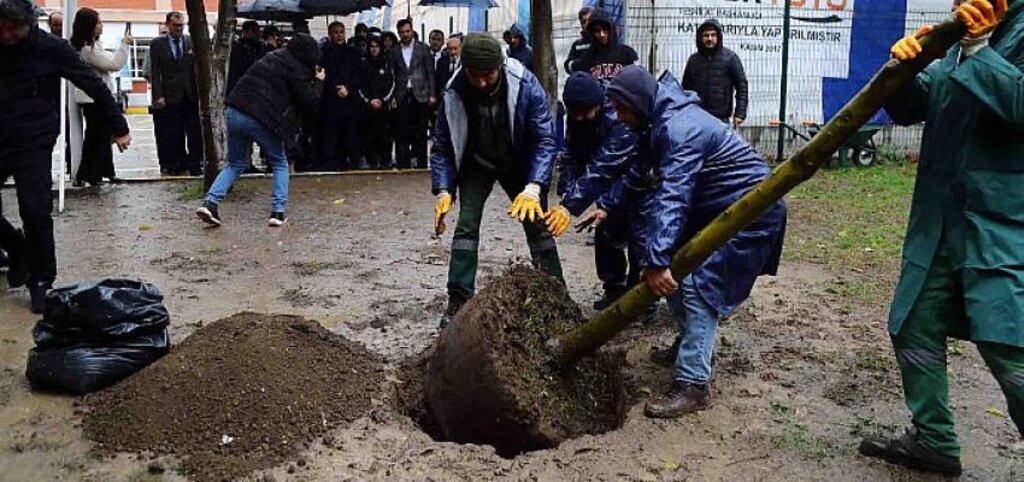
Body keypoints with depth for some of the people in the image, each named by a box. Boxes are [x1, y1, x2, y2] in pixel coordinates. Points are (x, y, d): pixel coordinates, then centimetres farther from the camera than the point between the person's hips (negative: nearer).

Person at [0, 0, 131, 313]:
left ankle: (42, 280, 9)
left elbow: (94, 85, -3)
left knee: (35, 212, -7)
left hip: (33, 144, -4)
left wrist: (119, 127, -2)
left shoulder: (51, 48, -8)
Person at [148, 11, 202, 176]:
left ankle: (195, 164, 7)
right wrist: (158, 96, -8)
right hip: (171, 96, -1)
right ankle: (177, 164, 10)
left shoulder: (192, 42, 8)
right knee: (174, 135, 2)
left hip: (191, 95, 1)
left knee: (195, 133, 1)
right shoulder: (157, 44, 4)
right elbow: (154, 72, 1)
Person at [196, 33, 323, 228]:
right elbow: (308, 102, -4)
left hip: (234, 113, 7)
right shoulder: (296, 69, -4)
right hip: (260, 120, -7)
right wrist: (317, 82, 12)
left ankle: (210, 203, 2)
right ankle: (278, 212, 5)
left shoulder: (273, 57, 19)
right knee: (280, 164, 13)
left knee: (235, 164, 19)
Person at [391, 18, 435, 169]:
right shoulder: (394, 51, 9)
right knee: (402, 133, -1)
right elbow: (392, 75, 8)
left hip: (420, 95, -1)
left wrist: (432, 94, -2)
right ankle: (403, 165, 4)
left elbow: (430, 72, 4)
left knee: (421, 132, 2)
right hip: (402, 96, 1)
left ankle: (421, 164, 9)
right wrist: (392, 96, -1)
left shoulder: (423, 48, 6)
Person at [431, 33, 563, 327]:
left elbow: (544, 139, -27)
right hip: (477, 164, 1)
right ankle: (458, 300, -4)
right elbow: (442, 146, -14)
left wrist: (533, 188, -39)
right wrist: (443, 190, -26)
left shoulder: (526, 85, -29)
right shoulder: (454, 93, -24)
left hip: (519, 163, 0)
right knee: (466, 225, -11)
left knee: (537, 224, -3)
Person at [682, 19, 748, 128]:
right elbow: (686, 88, 15)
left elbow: (742, 86, 0)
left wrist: (740, 113, -7)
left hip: (722, 118, -3)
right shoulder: (694, 59, 10)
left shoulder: (730, 57, 1)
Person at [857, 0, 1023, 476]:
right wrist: (904, 66, -5)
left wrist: (977, 47, -19)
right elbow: (907, 109, 14)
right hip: (940, 226, 8)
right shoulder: (957, 43, 14)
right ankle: (932, 442, 29)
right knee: (913, 328, 13)